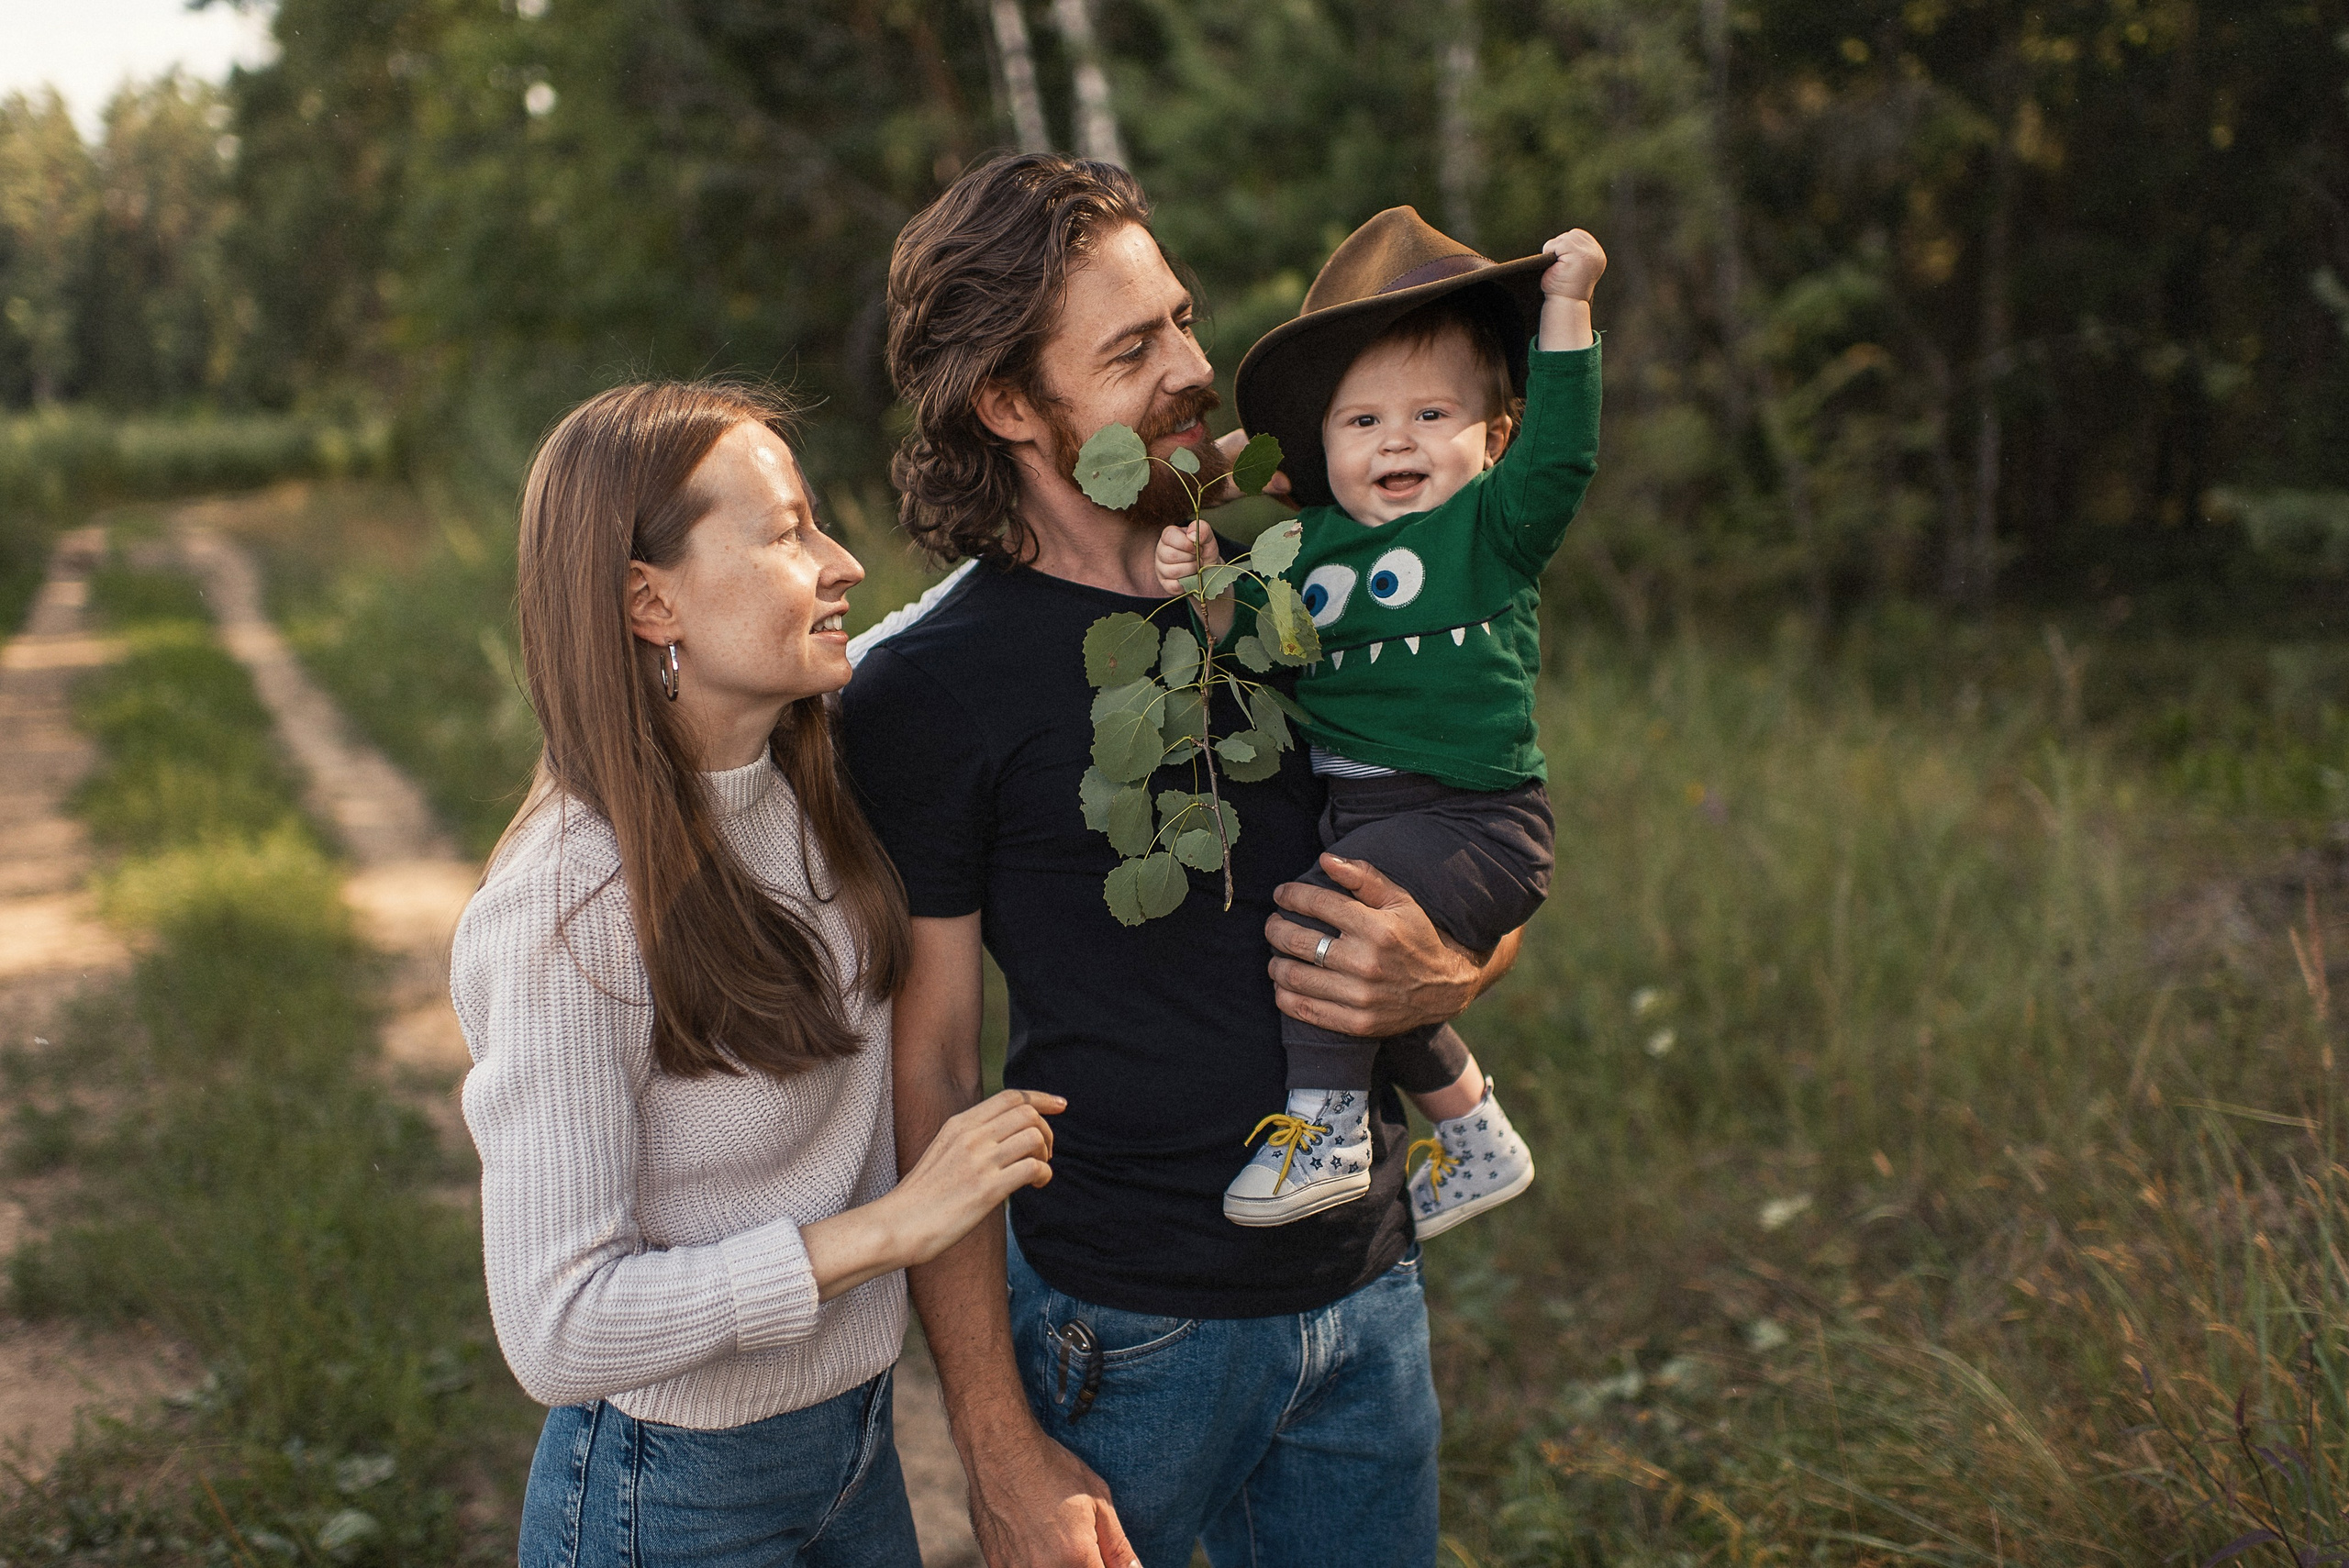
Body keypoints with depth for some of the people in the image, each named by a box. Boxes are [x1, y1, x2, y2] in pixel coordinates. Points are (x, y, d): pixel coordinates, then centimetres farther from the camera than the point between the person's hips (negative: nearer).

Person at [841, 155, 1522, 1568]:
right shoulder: (926, 688, -11)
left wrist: (1449, 974, -12)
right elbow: (928, 1071, -11)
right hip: (1124, 1331, -4)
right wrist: (1001, 1448, -13)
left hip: (1370, 1293, 5)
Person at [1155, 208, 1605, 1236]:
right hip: (1349, 811, 7)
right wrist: (1210, 589, -13)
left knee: (1332, 900, -28)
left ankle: (1325, 1128, -15)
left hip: (1472, 822, -7)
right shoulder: (1307, 544, 10)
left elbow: (1563, 449, -18)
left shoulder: (1492, 524, -2)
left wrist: (1565, 309, -21)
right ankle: (1474, 1134, 43)